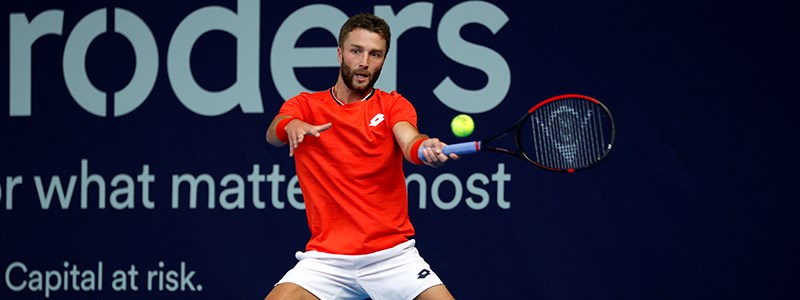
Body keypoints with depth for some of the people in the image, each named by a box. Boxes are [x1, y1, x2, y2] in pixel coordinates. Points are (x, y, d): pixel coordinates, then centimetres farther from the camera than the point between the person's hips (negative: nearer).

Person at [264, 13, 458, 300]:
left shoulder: (393, 105, 6)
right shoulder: (306, 105, 8)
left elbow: (410, 143, -16)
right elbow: (273, 134, -13)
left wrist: (427, 148, -41)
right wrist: (289, 126, -37)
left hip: (392, 255, 0)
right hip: (325, 257, 0)